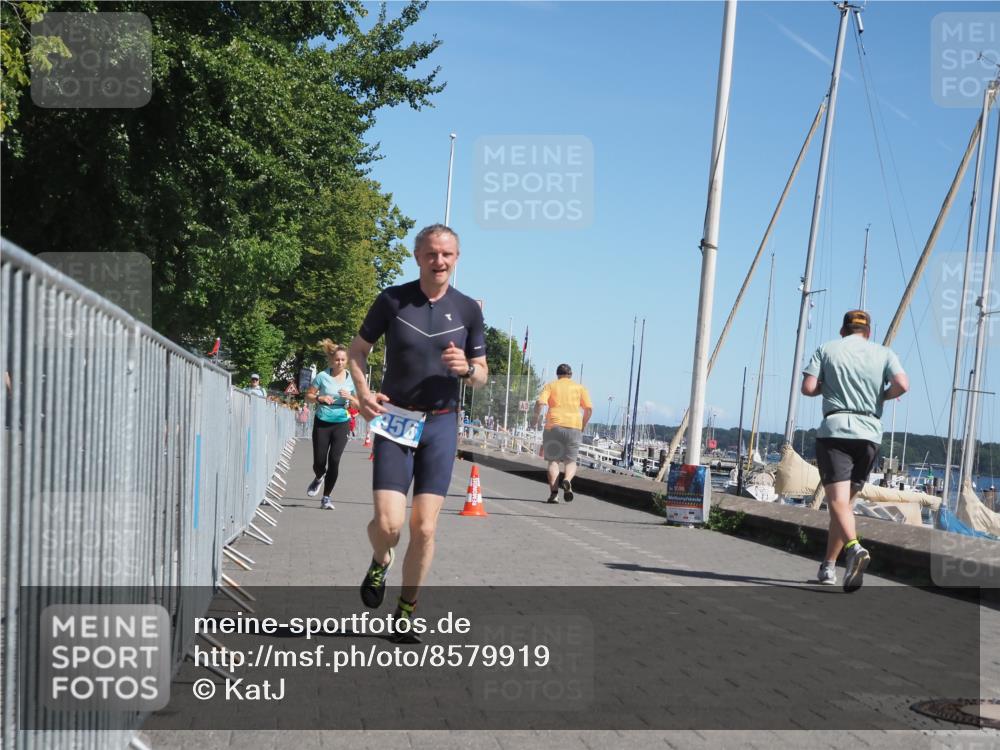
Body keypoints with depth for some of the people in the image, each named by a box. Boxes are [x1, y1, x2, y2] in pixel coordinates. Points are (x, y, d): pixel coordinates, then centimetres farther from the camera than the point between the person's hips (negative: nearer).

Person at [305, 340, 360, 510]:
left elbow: (358, 404, 8)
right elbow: (308, 396, 3)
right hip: (322, 422, 0)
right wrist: (320, 398, -16)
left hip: (341, 424, 1)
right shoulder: (322, 376, -3)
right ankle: (319, 479, 39)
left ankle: (326, 498, 6)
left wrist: (350, 397, -12)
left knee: (334, 461, -8)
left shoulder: (352, 379, 2)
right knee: (319, 462, 1)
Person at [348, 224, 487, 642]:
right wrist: (363, 392, -8)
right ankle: (380, 562, 25)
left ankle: (406, 613, 17)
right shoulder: (392, 300, -2)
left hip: (441, 423, 1)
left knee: (424, 529, 0)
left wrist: (467, 368, -15)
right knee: (388, 523, -12)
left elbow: (482, 376, 9)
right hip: (394, 421, -1)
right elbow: (358, 349, 10)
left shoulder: (468, 309, 2)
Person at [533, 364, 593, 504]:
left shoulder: (550, 386, 10)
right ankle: (567, 480, -21)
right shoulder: (579, 388, 14)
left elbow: (540, 403, -6)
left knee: (553, 460, 7)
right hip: (574, 427, 1)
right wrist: (583, 426, 16)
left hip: (553, 426, -1)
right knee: (570, 461, 10)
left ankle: (554, 492, -7)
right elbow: (589, 409, 5)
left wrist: (535, 419, 6)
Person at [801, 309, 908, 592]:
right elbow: (902, 385, -7)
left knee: (838, 500, -13)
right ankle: (829, 565, 19)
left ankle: (854, 547, -39)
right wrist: (881, 396, 13)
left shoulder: (827, 350, 7)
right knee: (847, 500, 15)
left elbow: (807, 388, -3)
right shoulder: (884, 353, 10)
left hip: (835, 430, -3)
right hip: (870, 434, 3)